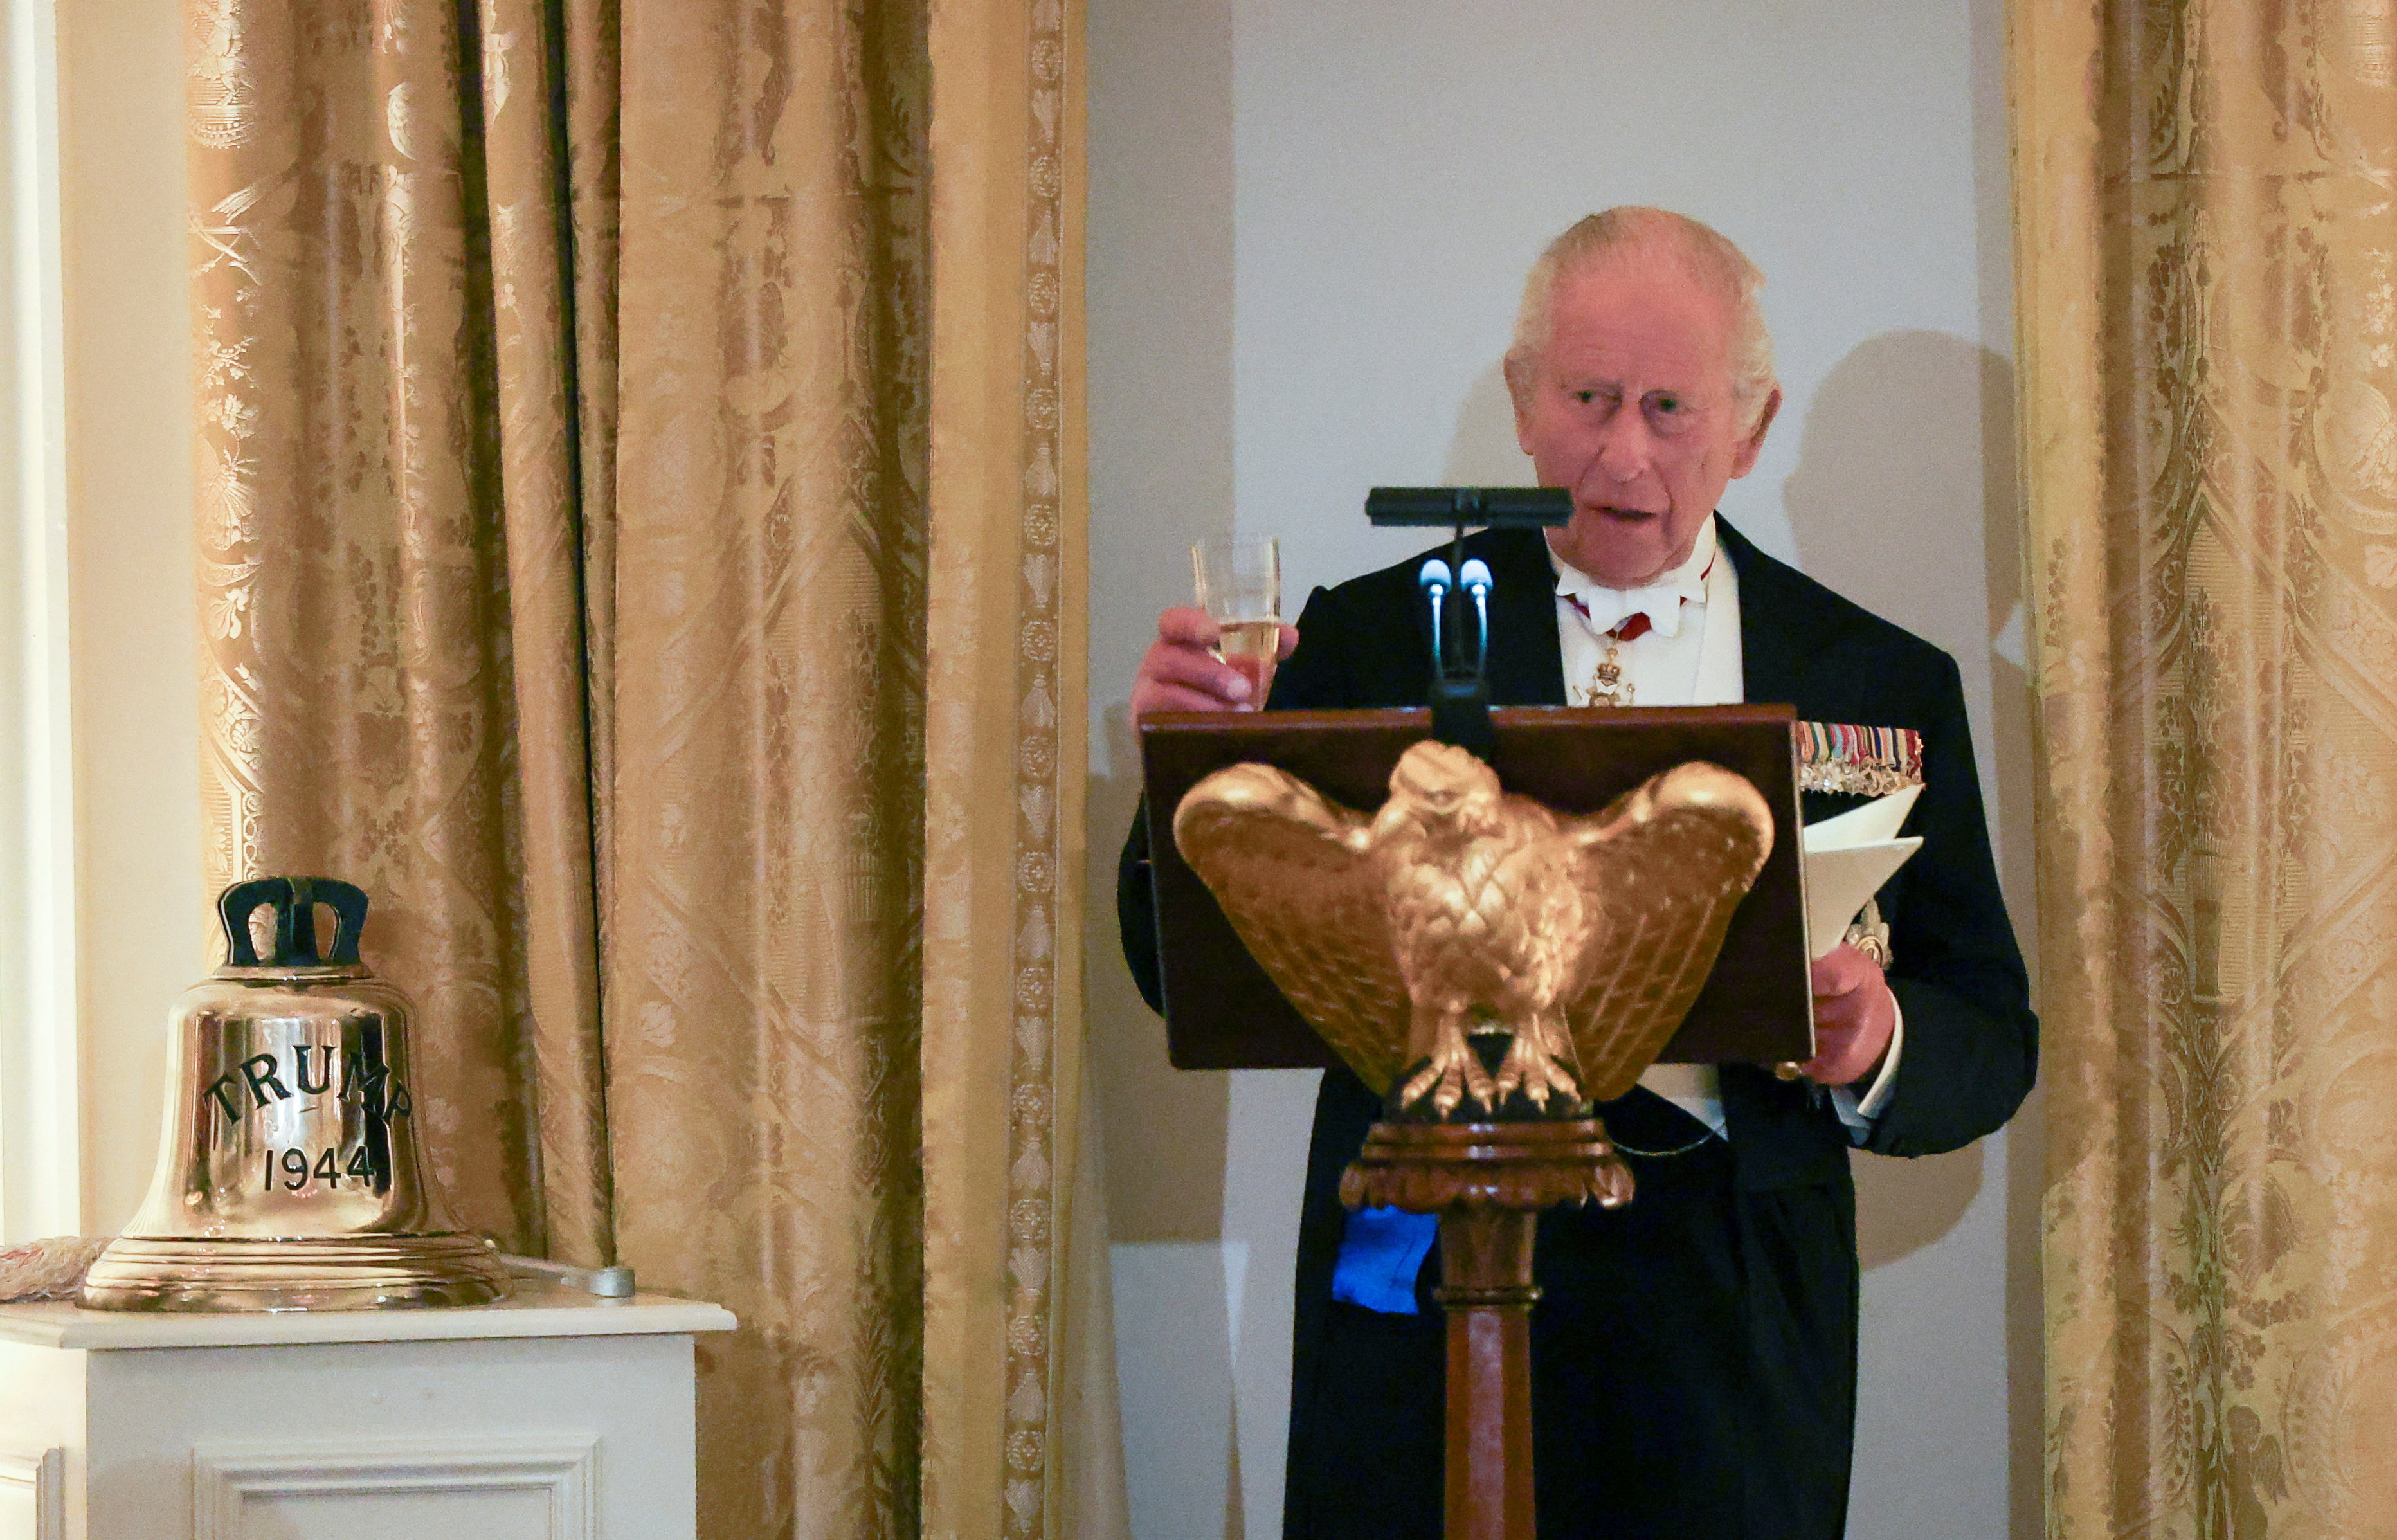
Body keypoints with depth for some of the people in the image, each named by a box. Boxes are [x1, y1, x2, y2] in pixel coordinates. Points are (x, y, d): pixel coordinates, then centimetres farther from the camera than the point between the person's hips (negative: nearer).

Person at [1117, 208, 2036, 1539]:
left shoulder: (1885, 688, 9)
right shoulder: (1372, 642, 6)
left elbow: (1991, 1044, 9)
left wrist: (1872, 1049, -13)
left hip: (1731, 1327, 1)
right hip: (1422, 1282, -1)